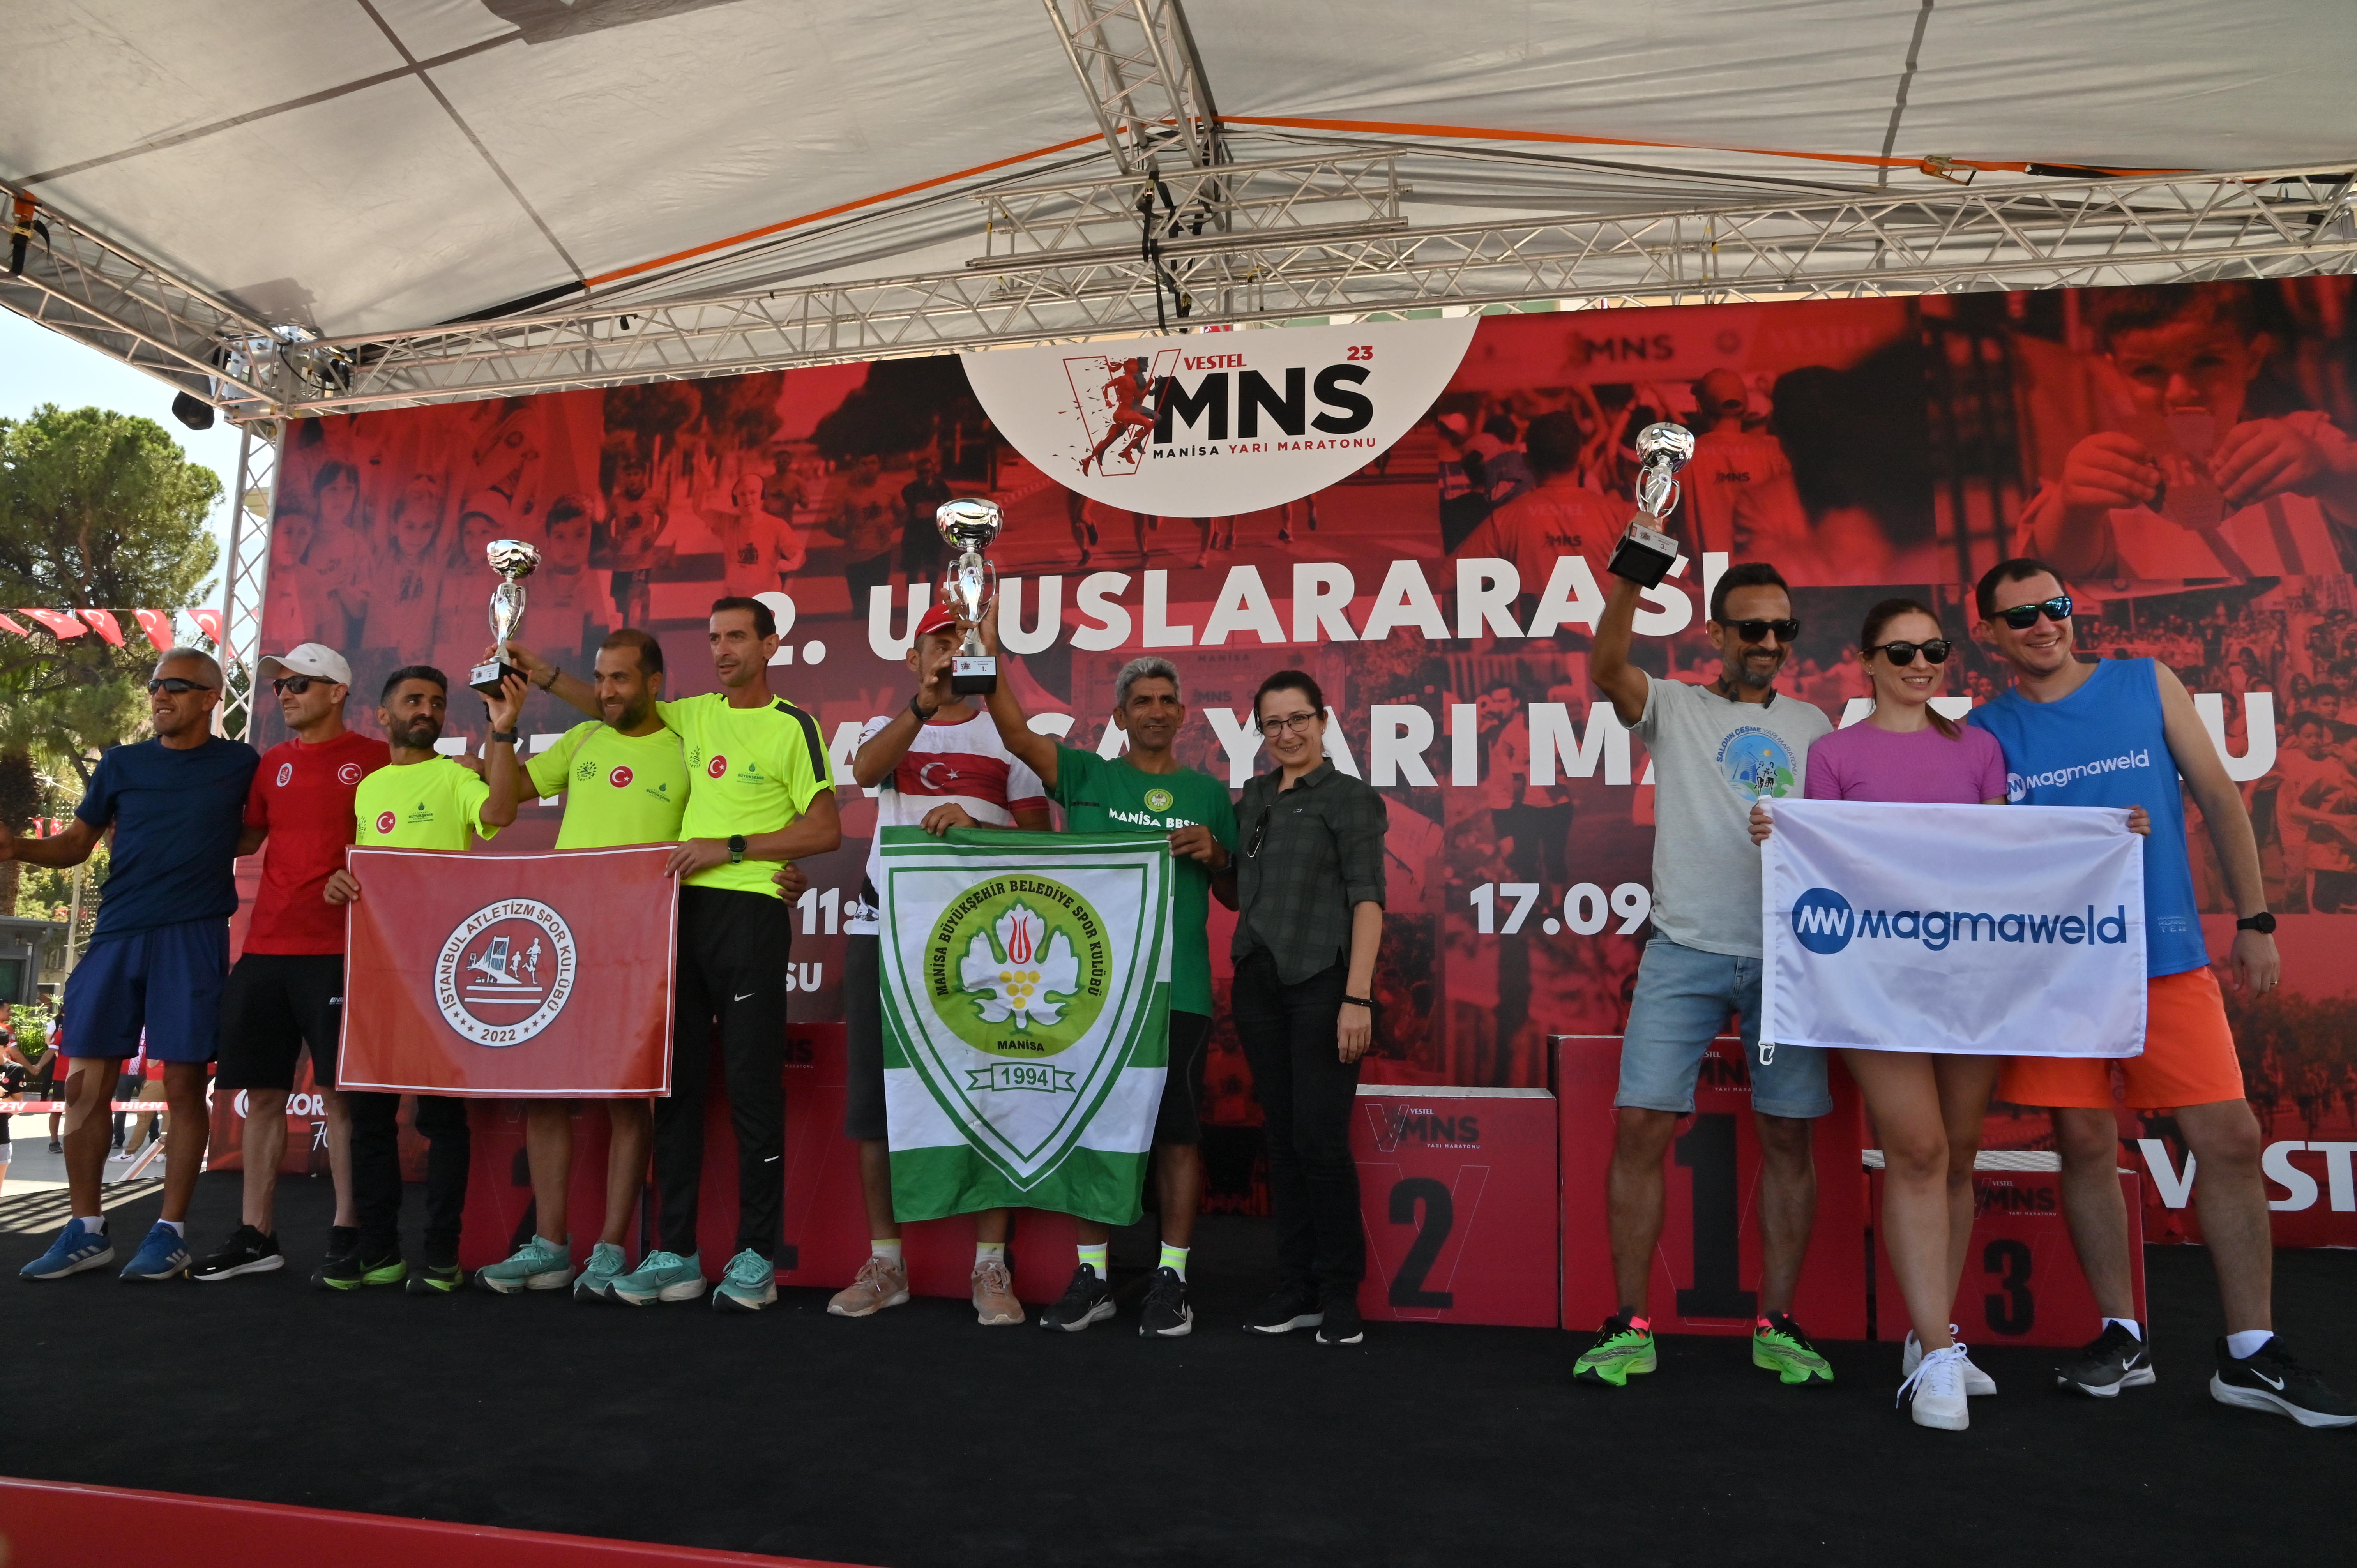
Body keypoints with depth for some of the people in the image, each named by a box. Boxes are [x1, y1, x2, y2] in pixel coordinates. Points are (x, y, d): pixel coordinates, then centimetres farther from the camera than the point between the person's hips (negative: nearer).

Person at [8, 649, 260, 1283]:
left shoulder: (242, 765, 4)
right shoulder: (121, 765, 11)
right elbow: (76, 843, 16)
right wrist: (18, 847, -1)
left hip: (193, 939, -3)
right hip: (117, 935, 4)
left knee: (184, 1087, -2)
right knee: (85, 1084, 2)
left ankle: (170, 1233, 8)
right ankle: (86, 1231, 14)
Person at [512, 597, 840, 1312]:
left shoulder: (792, 727, -1)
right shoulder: (695, 715, 16)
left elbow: (826, 830, -6)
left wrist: (731, 847, -10)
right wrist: (541, 673, 18)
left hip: (749, 910, -6)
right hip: (684, 906, 6)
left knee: (752, 1084, -5)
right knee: (674, 1079, 6)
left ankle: (756, 1258, 3)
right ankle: (674, 1254, 14)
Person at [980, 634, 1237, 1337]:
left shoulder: (1210, 794, 12)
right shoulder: (1088, 776, 9)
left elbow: (1238, 898, 15)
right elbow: (1018, 733, -7)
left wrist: (1215, 855, -5)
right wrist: (989, 653, -17)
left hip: (1179, 989, 0)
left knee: (1177, 1131, 1)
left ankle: (1171, 1279, 13)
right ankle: (1092, 1277, 18)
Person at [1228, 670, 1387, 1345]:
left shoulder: (1350, 797, -2)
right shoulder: (1253, 797, 15)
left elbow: (1367, 901, -9)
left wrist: (1358, 996, -16)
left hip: (1322, 983, -5)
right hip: (1258, 982, 6)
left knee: (1320, 1139, -6)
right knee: (1282, 1137, 8)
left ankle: (1340, 1294, 8)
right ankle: (1297, 1288, 17)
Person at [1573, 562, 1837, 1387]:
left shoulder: (1811, 725, 16)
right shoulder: (1674, 708, 6)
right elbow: (1607, 668, -14)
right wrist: (1630, 577, -29)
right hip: (1684, 954, -2)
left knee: (1788, 1136, 4)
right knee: (1640, 1129, -5)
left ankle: (1776, 1326, 18)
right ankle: (1630, 1327, 6)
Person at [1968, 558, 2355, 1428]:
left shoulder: (2148, 685, 6)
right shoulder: (1985, 730, 4)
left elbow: (2219, 798, 8)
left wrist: (2254, 919, 5)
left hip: (2167, 955, 1)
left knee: (2231, 1139, -3)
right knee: (2085, 1144, 3)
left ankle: (2252, 1354, 10)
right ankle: (2122, 1338, 17)